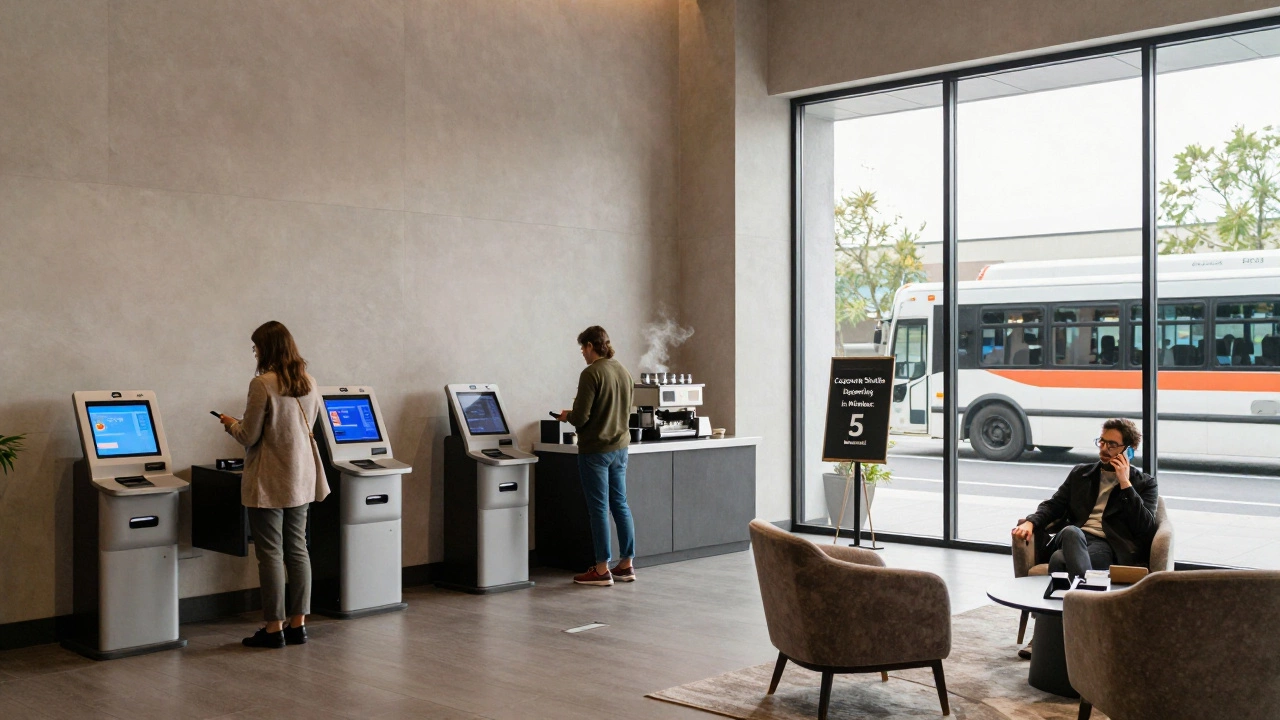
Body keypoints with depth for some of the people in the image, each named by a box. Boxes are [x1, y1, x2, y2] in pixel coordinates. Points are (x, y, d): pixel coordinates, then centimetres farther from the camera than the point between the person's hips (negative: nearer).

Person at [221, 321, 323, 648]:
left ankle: (274, 628, 6)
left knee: (270, 553, 0)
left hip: (269, 481, -7)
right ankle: (298, 624, 16)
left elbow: (249, 437, -12)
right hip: (301, 478, 7)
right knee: (297, 549, 11)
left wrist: (231, 424, 10)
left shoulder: (262, 384, -15)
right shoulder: (310, 383, 5)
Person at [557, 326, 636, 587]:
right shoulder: (624, 372, 8)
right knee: (620, 505, 12)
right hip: (620, 447, 7)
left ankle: (602, 570, 4)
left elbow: (580, 417, -19)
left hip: (595, 449, -7)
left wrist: (567, 416, 4)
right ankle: (626, 565, 17)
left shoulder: (591, 374, -15)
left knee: (598, 508, -1)